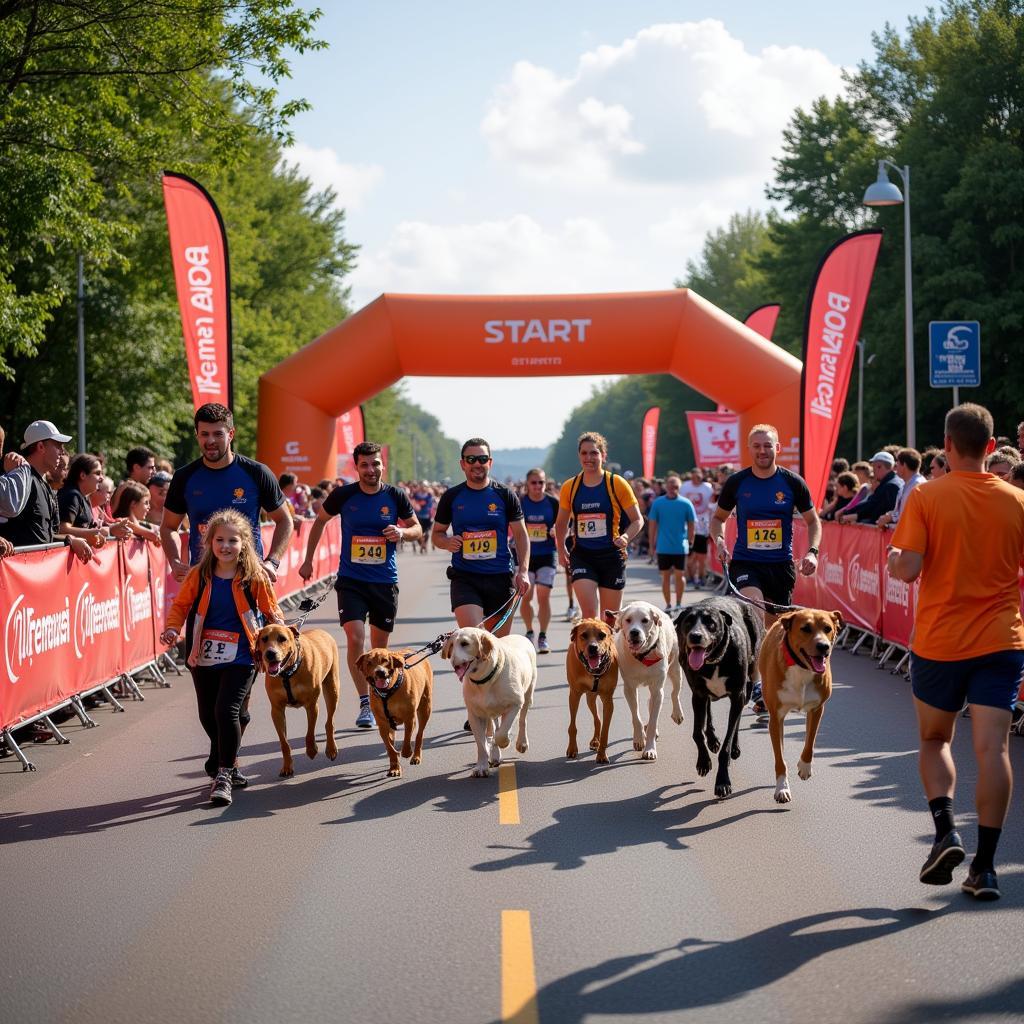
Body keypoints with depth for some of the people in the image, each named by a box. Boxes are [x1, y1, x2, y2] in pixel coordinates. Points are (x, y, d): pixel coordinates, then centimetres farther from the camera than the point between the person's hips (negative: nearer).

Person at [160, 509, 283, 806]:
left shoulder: (254, 578, -6)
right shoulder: (199, 575, -1)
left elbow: (271, 612, 3)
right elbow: (181, 605, 8)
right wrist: (172, 628, -9)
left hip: (240, 658, -4)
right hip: (203, 658, 4)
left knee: (227, 710, -16)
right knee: (208, 715, 14)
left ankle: (223, 773, -7)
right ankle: (226, 763, 39)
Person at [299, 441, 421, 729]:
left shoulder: (395, 496, -3)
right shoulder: (343, 495, -5)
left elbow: (416, 528, 10)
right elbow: (320, 521, 13)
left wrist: (402, 532, -13)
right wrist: (308, 560, 13)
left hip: (385, 580, 1)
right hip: (351, 580, -1)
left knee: (379, 644, 11)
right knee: (355, 638, -17)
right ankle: (365, 704, -9)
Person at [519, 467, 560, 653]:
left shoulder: (553, 503, -2)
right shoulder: (519, 503, -3)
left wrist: (557, 532, -14)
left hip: (547, 556, 0)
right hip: (525, 556, 0)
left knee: (544, 596, -8)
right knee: (526, 596, 1)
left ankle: (542, 637, 1)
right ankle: (529, 632, 24)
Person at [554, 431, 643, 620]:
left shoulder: (617, 484, -4)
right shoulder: (569, 487, 4)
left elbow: (638, 520, 0)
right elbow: (561, 523, 19)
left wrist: (626, 537, -18)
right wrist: (561, 549, 11)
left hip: (612, 556, -1)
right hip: (582, 556, 1)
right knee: (589, 613, -16)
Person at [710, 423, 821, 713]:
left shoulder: (792, 482, -1)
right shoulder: (736, 482, -1)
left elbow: (812, 520, 9)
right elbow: (719, 517, 13)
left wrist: (812, 552, -6)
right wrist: (718, 540, -6)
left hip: (781, 564, 2)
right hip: (745, 562, -2)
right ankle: (755, 683, -23)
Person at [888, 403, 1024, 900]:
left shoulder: (927, 497, -7)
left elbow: (908, 569, -12)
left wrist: (892, 559, 9)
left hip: (939, 641, -1)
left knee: (934, 740, 18)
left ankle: (946, 831, -3)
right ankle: (984, 867, -3)